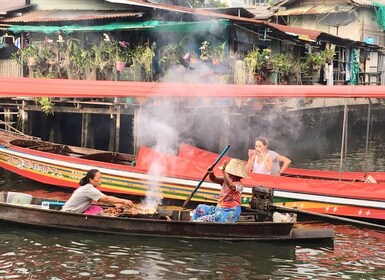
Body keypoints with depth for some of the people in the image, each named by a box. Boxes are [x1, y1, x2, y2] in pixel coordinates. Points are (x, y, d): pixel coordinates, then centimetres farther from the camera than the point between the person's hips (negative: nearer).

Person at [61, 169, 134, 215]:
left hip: (75, 212, 9)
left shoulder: (86, 186, 7)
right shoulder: (89, 189, -22)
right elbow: (107, 199, -28)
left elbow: (103, 199, 6)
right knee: (97, 210, -18)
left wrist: (116, 204, -8)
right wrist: (124, 201, -27)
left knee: (98, 209, -5)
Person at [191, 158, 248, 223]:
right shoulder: (226, 180, 7)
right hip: (219, 209, 9)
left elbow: (230, 185, -40)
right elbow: (213, 179, 8)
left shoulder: (238, 185, -18)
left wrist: (224, 171, -48)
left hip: (229, 213, -9)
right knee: (201, 208, -3)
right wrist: (211, 173, -17)